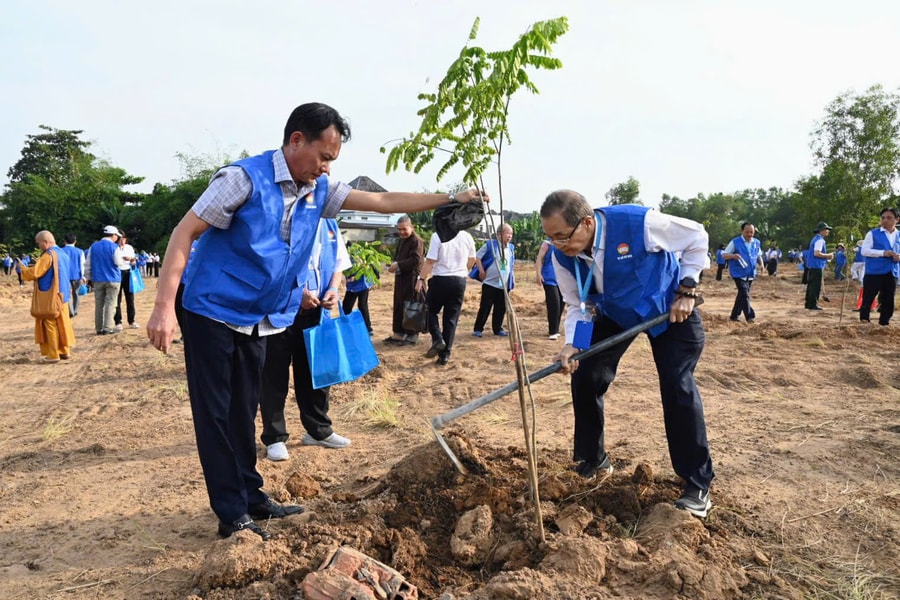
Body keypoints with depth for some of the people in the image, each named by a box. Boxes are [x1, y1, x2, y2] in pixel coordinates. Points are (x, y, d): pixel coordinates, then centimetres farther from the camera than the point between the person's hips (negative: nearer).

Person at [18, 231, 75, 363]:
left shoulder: (48, 255, -15)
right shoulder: (63, 253, 11)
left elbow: (35, 273, -18)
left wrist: (23, 268, 1)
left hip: (50, 296, -8)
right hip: (62, 294, 8)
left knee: (50, 324, -1)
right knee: (62, 323, 12)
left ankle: (53, 355, 1)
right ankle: (65, 351, 16)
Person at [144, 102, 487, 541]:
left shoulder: (319, 191, 3)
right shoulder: (245, 177, -17)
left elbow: (384, 202, 5)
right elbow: (185, 232, -18)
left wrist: (452, 198, 2)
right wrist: (164, 306, -25)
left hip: (259, 321, 7)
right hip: (213, 313, -6)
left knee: (243, 413, 15)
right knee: (215, 416, 1)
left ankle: (250, 498, 26)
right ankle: (232, 516, 9)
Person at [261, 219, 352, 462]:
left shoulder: (329, 224, 9)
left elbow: (338, 263, 15)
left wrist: (333, 289, -3)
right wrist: (297, 291, -21)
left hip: (315, 309, 6)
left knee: (316, 371, 16)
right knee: (275, 375, 4)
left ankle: (319, 430, 31)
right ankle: (274, 438, 16)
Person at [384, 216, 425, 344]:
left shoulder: (417, 241, -13)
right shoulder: (402, 240, 16)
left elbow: (415, 260, -21)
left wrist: (398, 265, -22)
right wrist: (394, 264, 0)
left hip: (412, 278, -9)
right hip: (401, 277, 9)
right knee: (398, 306, 13)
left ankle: (412, 335, 6)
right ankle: (398, 333, 22)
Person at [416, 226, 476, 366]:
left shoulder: (437, 236, -11)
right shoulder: (467, 237, 3)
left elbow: (430, 261, -13)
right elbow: (472, 259, 16)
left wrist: (421, 279, -4)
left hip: (441, 280, -4)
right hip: (460, 281, 4)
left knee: (430, 310, 17)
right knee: (451, 318, 8)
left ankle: (437, 339, -4)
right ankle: (444, 355, 9)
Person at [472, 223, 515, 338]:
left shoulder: (511, 248, 9)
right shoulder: (490, 244, -7)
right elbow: (477, 257, -3)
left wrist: (513, 279, 15)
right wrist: (481, 271, -8)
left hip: (504, 285, 5)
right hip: (490, 283, -5)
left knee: (501, 308, 8)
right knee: (485, 307, -2)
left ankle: (497, 328, 21)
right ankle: (478, 329, 7)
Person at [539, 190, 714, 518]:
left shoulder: (639, 222, -36)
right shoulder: (562, 255, -22)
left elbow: (697, 237, -18)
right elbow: (577, 306, -10)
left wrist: (687, 291, -19)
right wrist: (572, 345, -28)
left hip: (669, 307, -4)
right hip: (614, 313, 5)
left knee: (677, 387, -13)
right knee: (585, 377, -3)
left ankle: (698, 485, 1)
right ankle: (592, 461, 19)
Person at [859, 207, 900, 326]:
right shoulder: (873, 234, -1)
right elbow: (864, 251, -9)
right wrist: (883, 253, -20)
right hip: (874, 272, -4)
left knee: (888, 301, 9)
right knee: (867, 299, -2)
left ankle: (884, 323, 19)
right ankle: (864, 322, 5)